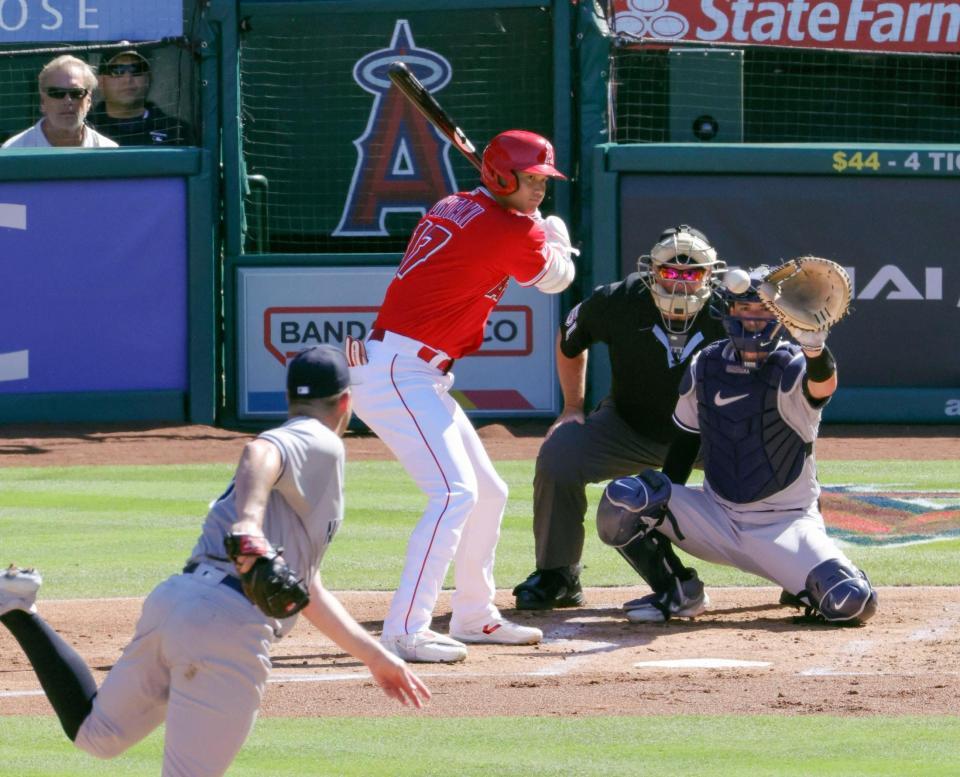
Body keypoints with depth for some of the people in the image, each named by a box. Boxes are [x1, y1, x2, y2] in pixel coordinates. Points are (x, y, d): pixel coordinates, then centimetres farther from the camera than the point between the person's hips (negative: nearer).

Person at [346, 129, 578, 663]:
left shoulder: (456, 208, 13)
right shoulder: (513, 232, -12)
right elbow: (556, 278, 6)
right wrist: (556, 235, 26)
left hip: (421, 377, 10)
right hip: (398, 374, -10)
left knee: (489, 493, 17)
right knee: (455, 492, -19)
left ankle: (474, 616, 27)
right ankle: (405, 631, -23)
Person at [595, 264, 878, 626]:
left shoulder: (792, 370, -14)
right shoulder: (705, 366, 1)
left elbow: (823, 386, -39)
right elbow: (686, 436, 12)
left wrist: (814, 348, -62)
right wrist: (663, 505, 5)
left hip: (785, 525, -4)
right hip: (716, 518, 4)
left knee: (853, 603, -26)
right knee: (621, 501, -19)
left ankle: (803, 586, 10)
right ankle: (676, 592, 4)